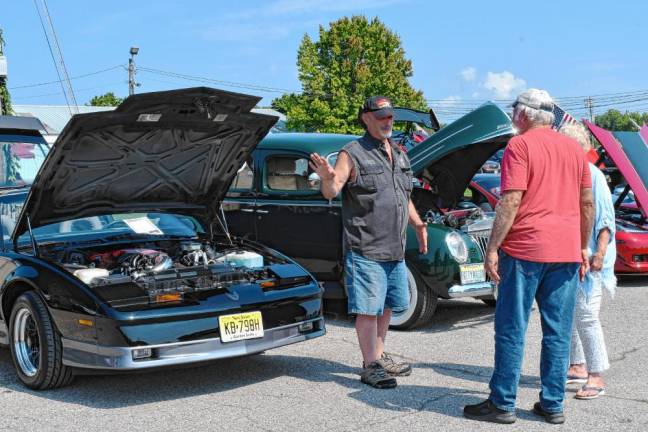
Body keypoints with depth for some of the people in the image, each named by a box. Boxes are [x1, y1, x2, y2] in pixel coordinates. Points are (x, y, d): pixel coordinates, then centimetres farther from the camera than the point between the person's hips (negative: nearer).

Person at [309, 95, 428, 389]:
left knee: (387, 306, 17)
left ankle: (380, 356, 30)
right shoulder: (353, 154, -9)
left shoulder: (398, 155, 15)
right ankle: (370, 366, 4)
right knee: (368, 309, -4)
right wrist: (327, 179, -41)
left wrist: (418, 224, 21)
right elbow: (331, 192, -20)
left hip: (395, 248, 8)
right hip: (365, 249, -8)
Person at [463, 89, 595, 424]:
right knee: (558, 332, 10)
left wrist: (492, 248, -12)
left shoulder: (519, 146, -7)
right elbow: (587, 202, 14)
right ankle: (553, 405, 15)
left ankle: (503, 404, 9)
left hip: (525, 249, -6)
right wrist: (583, 246, 21)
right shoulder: (574, 148, 12)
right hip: (566, 251, 6)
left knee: (511, 330, 3)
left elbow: (511, 201, -15)